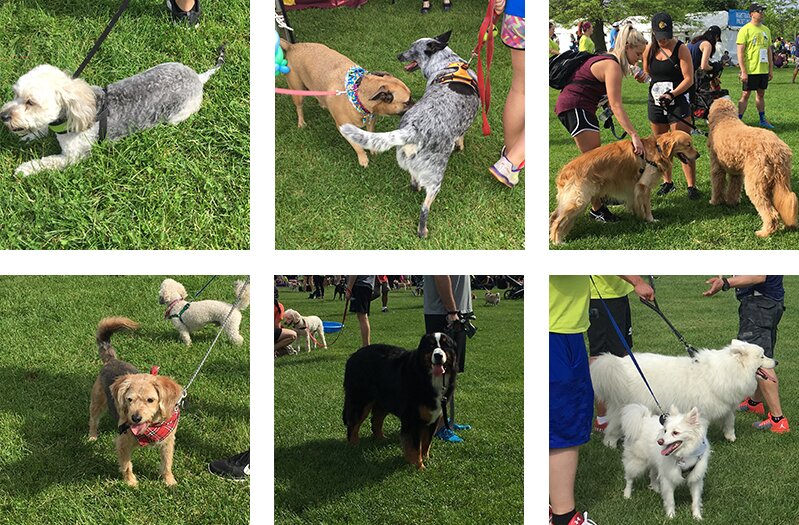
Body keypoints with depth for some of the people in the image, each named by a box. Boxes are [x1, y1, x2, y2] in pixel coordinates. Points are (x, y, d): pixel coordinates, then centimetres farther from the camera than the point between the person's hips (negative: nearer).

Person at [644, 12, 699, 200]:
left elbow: (689, 79, -14)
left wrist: (672, 94, -24)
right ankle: (667, 182, 25)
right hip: (655, 102, 5)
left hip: (678, 102, -5)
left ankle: (692, 186, -5)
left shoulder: (681, 49, -10)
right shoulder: (649, 49, 4)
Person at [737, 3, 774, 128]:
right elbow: (740, 52, -12)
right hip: (750, 70, -6)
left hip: (763, 70, 6)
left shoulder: (766, 30, 11)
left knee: (761, 94, 14)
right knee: (746, 94, -3)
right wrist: (743, 71, -17)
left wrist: (771, 69, 14)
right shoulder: (745, 30, -9)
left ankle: (763, 120, 23)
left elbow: (769, 50, 17)